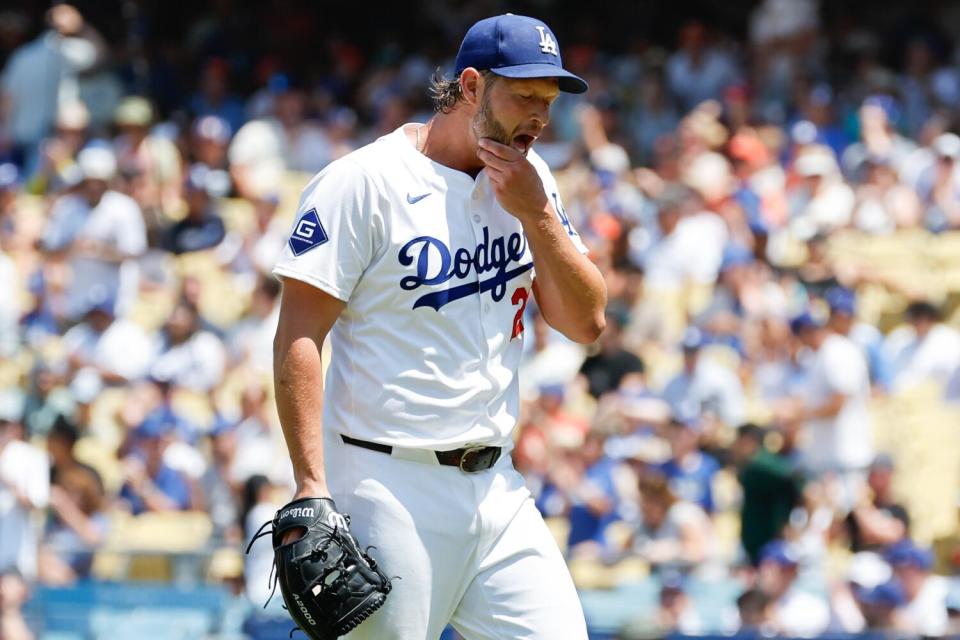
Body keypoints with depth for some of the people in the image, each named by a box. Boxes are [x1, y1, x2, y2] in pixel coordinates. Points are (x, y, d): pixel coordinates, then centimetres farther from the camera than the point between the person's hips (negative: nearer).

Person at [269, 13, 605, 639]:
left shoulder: (528, 181, 11)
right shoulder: (364, 182, -9)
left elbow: (586, 323, 8)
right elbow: (298, 338, -12)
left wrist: (536, 213, -6)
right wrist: (312, 491, -19)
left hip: (498, 487, 6)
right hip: (392, 488, -6)